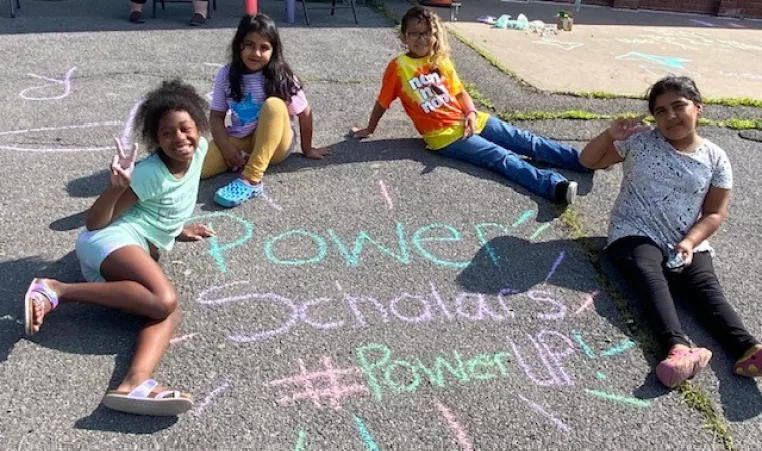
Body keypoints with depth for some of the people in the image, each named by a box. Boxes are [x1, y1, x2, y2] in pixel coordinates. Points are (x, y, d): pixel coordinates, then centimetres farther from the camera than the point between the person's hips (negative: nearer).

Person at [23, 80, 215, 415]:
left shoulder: (199, 149, 8)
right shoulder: (150, 172, -14)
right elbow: (94, 222, -11)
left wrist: (177, 228, 35)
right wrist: (117, 187, -28)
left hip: (144, 247, 7)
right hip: (112, 237, -7)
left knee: (170, 312, -21)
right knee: (163, 300, -34)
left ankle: (134, 386, -45)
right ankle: (55, 291, -22)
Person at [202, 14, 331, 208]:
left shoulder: (282, 78, -14)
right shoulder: (226, 75, -5)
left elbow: (305, 113, -5)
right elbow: (216, 116, -2)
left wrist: (307, 149, 2)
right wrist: (226, 148, -17)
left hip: (273, 144, -1)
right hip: (239, 141, 2)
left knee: (274, 104, -35)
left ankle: (251, 180, -35)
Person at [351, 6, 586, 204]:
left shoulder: (441, 60, 9)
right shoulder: (399, 66, -6)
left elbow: (460, 91, 13)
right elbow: (382, 102, 4)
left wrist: (471, 113, -5)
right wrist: (369, 129, 14)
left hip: (468, 121, 6)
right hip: (445, 135, -5)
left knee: (525, 141, -2)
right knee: (502, 157, -22)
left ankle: (584, 159, -2)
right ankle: (555, 187, -35)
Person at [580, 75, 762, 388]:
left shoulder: (715, 159, 6)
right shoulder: (639, 141, 3)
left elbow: (714, 214, 4)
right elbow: (588, 161, 7)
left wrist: (689, 242, -14)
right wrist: (611, 135, -11)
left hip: (689, 243, 2)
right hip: (636, 234, -2)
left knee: (707, 289, -23)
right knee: (652, 279, -31)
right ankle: (680, 348, -49)